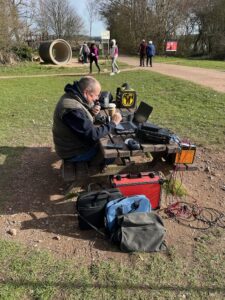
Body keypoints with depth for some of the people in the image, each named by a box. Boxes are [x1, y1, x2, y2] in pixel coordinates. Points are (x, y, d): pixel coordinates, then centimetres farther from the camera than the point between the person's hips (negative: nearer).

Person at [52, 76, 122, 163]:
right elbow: (92, 135, -32)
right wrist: (113, 123, -22)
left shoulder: (70, 97, -2)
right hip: (74, 153, -9)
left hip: (72, 145, 9)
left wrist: (91, 113, -10)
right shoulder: (72, 109, -33)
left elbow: (83, 120, 11)